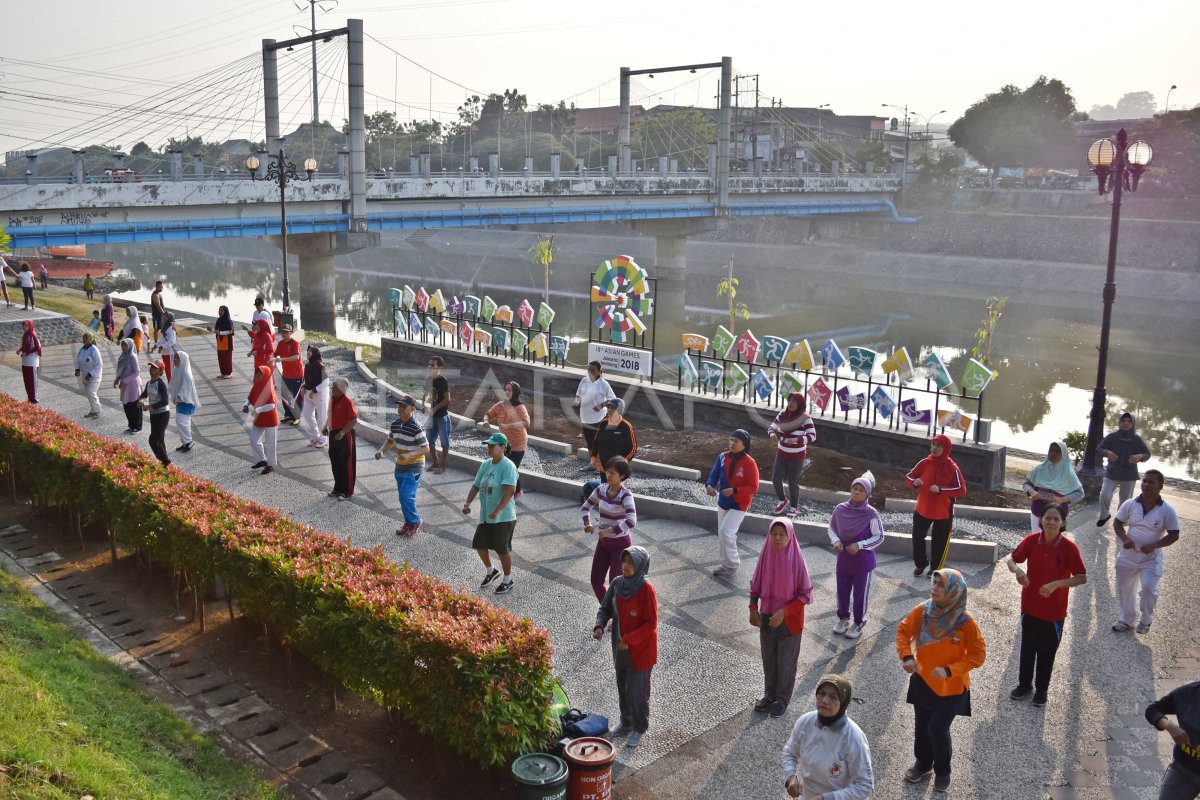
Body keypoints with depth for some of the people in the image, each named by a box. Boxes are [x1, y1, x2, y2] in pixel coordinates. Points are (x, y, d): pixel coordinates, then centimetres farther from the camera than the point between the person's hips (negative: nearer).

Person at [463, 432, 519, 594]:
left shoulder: (507, 466, -18)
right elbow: (476, 485, 10)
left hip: (503, 517, -8)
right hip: (485, 516, 8)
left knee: (503, 549, 3)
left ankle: (508, 580, 23)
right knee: (479, 544, 14)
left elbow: (510, 490, -28)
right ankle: (491, 571, 39)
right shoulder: (485, 464, 7)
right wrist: (467, 503, -5)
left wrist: (497, 511, -33)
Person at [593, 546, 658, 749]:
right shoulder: (617, 584, -6)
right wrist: (599, 626, -13)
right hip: (620, 647, 6)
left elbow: (651, 624, -20)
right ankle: (626, 722, 39)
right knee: (623, 687, 19)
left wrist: (629, 640, -23)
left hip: (640, 650, -6)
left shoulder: (646, 590, -23)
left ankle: (639, 728, 25)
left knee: (636, 690, 4)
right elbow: (605, 608, 6)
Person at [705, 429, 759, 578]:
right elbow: (714, 475, 2)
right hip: (723, 502, 6)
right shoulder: (723, 457, -4)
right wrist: (709, 485, -20)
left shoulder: (749, 463, -19)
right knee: (722, 534, 14)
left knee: (726, 532, -14)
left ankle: (732, 564, 5)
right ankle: (725, 563, 31)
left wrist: (734, 491, -26)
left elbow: (753, 487, -16)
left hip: (739, 505, -6)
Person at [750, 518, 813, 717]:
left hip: (789, 620, -4)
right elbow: (755, 585, 4)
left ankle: (782, 699, 30)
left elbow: (805, 595, -15)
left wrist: (783, 612, -21)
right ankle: (770, 694, 37)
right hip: (766, 617, 4)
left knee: (785, 661, 12)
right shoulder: (766, 555, -9)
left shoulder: (796, 560, -21)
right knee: (768, 658, 18)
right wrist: (753, 609, -4)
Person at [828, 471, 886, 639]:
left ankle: (859, 623, 31)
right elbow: (832, 528, 6)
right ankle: (843, 618, 40)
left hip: (863, 561, -3)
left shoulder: (871, 514, -19)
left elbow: (879, 537, -11)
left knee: (860, 593, 11)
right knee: (842, 591, 18)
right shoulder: (840, 509, -9)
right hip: (843, 559, 4)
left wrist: (859, 545, -21)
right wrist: (836, 541, -13)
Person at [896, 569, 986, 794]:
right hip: (922, 681, 4)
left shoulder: (966, 622, -23)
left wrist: (949, 670, -25)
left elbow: (978, 655, -16)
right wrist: (906, 656, -18)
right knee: (921, 726, 17)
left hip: (951, 687, -4)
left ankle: (942, 772, 28)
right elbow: (903, 631, -1)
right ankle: (923, 764, 42)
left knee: (938, 730, 1)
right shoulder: (922, 611, -14)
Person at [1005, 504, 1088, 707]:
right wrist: (1017, 570, -22)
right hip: (1029, 605, 2)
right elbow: (1011, 558, -1)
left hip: (1054, 610, -2)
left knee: (1047, 652, 14)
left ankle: (1042, 689, 35)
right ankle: (1025, 684, 38)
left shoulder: (1068, 547, -19)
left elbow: (1082, 577, -16)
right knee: (1027, 647, 19)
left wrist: (1056, 584, -28)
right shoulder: (1032, 540, -12)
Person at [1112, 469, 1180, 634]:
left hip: (1151, 559, -3)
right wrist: (1124, 538, -15)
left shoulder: (1167, 511, -12)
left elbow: (1174, 535, -7)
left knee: (1148, 589, -16)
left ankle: (1146, 620, 13)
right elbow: (1117, 524, 4)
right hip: (1127, 556, 3)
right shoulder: (1129, 504, -7)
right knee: (1124, 589, 15)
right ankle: (1125, 620, 38)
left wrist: (1154, 545, -21)